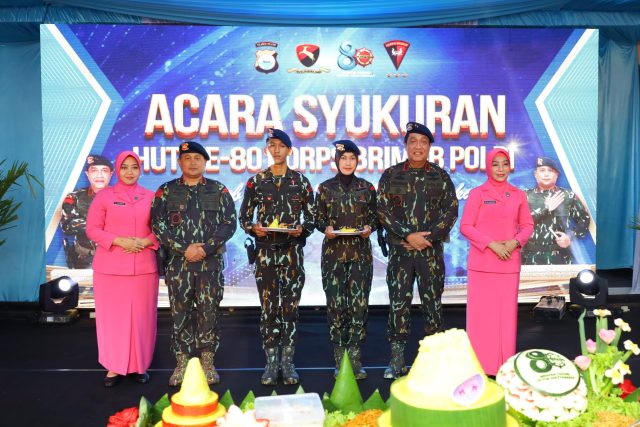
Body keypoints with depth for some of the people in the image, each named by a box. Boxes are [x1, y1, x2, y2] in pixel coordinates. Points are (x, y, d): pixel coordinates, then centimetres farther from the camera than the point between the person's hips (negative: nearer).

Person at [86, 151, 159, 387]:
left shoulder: (151, 197, 7)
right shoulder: (104, 196, 3)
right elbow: (92, 229, 0)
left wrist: (145, 241, -11)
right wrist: (119, 241, -14)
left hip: (144, 266, 1)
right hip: (110, 267, -1)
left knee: (142, 316, 5)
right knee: (112, 316, 3)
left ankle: (140, 365, 19)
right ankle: (114, 366, 15)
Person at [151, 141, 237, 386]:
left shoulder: (219, 190, 6)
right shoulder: (166, 191, 7)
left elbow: (229, 223, -1)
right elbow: (158, 225, -1)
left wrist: (205, 248, -12)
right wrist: (184, 248, -12)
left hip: (211, 262, 0)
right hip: (177, 262, 0)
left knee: (209, 311, 4)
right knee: (180, 313, 5)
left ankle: (208, 362, 15)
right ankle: (182, 363, 16)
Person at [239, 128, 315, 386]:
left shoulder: (300, 181, 6)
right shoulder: (256, 181, 6)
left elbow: (312, 217, 8)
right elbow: (244, 217, 8)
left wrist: (302, 229, -12)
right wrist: (254, 228, -12)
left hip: (293, 251, 0)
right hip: (265, 251, 0)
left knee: (290, 306, 2)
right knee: (269, 307, 2)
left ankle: (288, 362, 12)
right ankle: (271, 362, 12)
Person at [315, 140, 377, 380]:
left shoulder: (367, 188, 8)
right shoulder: (325, 188, 6)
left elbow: (374, 217, 12)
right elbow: (318, 219, 9)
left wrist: (369, 228, -9)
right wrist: (326, 228, -11)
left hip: (360, 252, 1)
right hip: (333, 251, 0)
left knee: (359, 303, -4)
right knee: (335, 304, -2)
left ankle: (355, 359, 5)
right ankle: (340, 360, 9)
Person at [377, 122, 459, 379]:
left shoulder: (441, 176, 7)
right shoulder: (390, 175, 5)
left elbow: (451, 210, 2)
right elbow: (383, 211, -2)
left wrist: (429, 236, -10)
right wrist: (408, 236, -11)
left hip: (431, 250, 1)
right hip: (400, 249, 0)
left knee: (433, 302, 5)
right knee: (399, 303, 1)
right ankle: (397, 360, 9)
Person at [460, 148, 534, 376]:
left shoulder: (518, 195, 9)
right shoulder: (477, 194, -1)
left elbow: (527, 225, 12)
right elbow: (465, 226, -4)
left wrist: (515, 242, -8)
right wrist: (491, 244, -13)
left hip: (509, 263, 3)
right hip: (482, 263, -3)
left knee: (507, 312, 5)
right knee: (481, 312, -1)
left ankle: (505, 364, 16)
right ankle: (481, 364, 9)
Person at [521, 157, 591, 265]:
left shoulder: (568, 196, 7)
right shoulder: (526, 196, 4)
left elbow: (585, 219, 10)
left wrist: (571, 236, -5)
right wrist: (546, 208, -11)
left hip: (561, 257, 1)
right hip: (532, 258, -1)